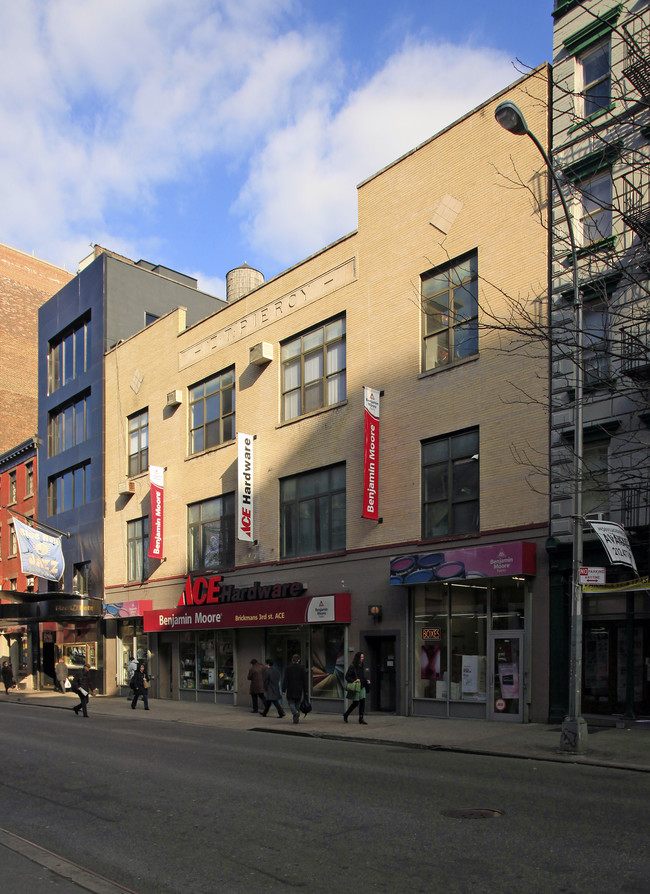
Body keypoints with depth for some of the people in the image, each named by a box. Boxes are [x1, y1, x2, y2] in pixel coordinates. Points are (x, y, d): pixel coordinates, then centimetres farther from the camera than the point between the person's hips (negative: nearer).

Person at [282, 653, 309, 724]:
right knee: (297, 704, 12)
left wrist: (283, 690, -4)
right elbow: (305, 681, 2)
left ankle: (295, 713, -22)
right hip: (299, 690, 2)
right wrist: (306, 691, 5)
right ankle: (296, 719, 10)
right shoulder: (302, 668, 2)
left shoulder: (288, 668, -3)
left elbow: (285, 680, -6)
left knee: (290, 702, 4)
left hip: (290, 690, -2)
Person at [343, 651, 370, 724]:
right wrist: (354, 681, -23)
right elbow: (347, 677, -10)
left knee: (362, 702, -4)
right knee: (355, 703, -1)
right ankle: (346, 715, 20)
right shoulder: (352, 667, -11)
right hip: (355, 688, -6)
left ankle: (361, 718, 0)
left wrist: (367, 681, 2)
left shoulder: (362, 666, 10)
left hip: (362, 687, 6)